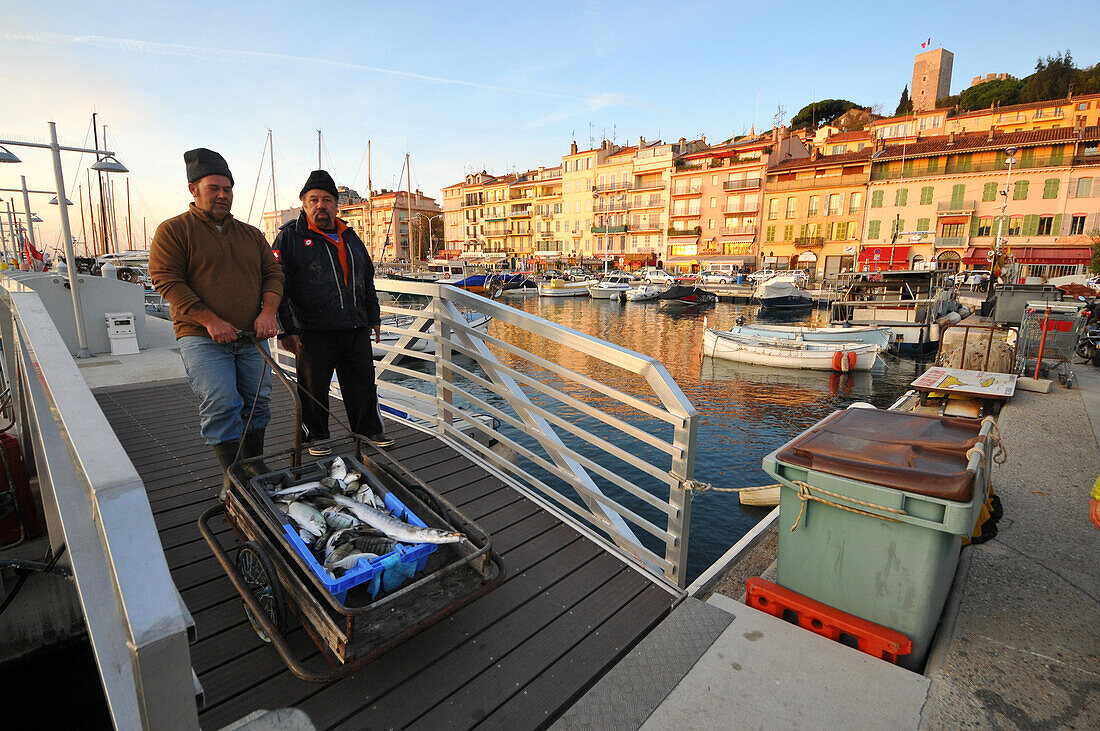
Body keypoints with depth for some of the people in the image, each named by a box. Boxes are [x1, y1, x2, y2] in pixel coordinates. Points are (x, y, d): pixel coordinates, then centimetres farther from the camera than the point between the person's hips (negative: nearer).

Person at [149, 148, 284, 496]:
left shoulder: (251, 233, 16)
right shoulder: (173, 230, 1)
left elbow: (273, 273, 12)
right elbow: (167, 280, -7)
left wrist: (268, 311, -7)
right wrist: (210, 320, -17)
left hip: (252, 337, 5)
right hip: (202, 338, -5)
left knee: (257, 403, 8)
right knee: (221, 404, -14)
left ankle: (255, 469, 23)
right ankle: (232, 475, -3)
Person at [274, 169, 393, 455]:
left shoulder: (350, 237, 16)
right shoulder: (290, 236, 0)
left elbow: (368, 281, 24)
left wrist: (374, 318, 21)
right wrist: (287, 329, -11)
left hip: (356, 330, 5)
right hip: (314, 332, -4)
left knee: (363, 383, 11)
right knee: (313, 388, 5)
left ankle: (370, 430, 26)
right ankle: (316, 436, 23)